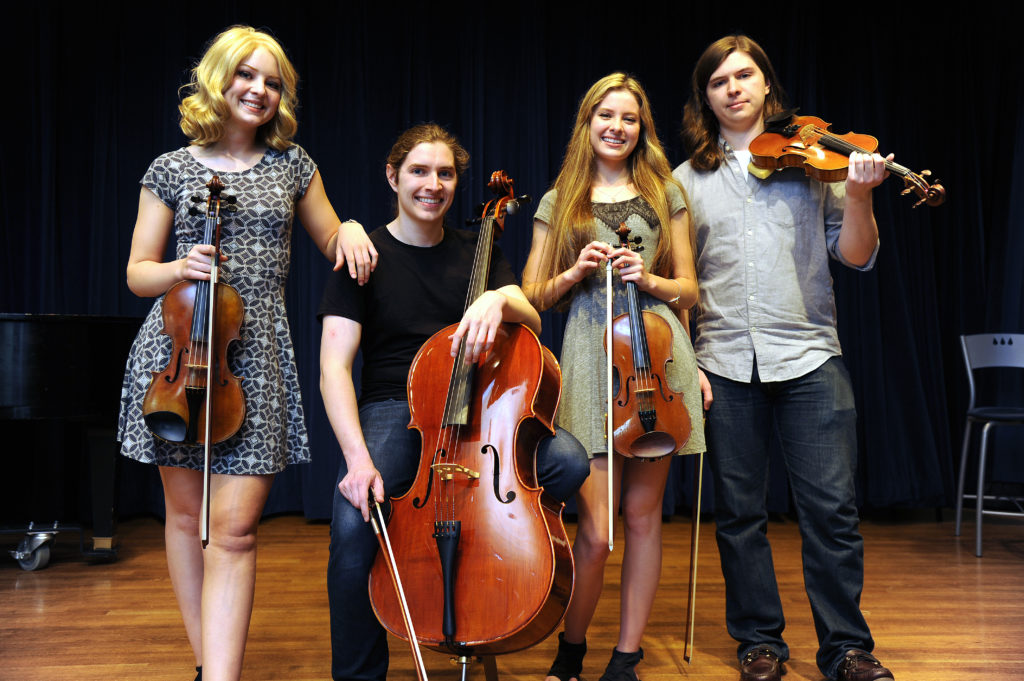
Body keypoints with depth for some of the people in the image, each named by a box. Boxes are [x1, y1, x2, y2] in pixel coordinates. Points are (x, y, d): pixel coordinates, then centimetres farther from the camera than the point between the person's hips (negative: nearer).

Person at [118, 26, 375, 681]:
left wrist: (350, 227, -3)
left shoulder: (292, 164, 10)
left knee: (234, 526, -8)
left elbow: (335, 244, 20)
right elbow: (138, 273, 9)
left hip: (256, 354, 0)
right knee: (187, 513, 9)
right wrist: (180, 269, -13)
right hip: (176, 349, 1)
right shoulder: (172, 169, 6)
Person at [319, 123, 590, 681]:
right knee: (353, 525, -31)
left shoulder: (476, 253, 13)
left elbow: (532, 322, 1)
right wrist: (357, 458, -24)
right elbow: (334, 367, -8)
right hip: (394, 410, -2)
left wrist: (498, 299, -24)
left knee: (569, 461, -25)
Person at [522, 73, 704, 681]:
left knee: (643, 514, 5)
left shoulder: (665, 193, 14)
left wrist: (650, 279, -6)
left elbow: (689, 289, 14)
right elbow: (535, 296, 12)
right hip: (590, 357, -1)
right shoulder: (559, 203, 13)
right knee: (595, 530, -6)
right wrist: (574, 272, -6)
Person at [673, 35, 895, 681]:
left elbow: (856, 256, 5)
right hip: (726, 362, 2)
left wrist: (858, 195, -14)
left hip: (809, 357, -1)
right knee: (740, 512, 7)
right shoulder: (689, 179, 11)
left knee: (832, 507, -2)